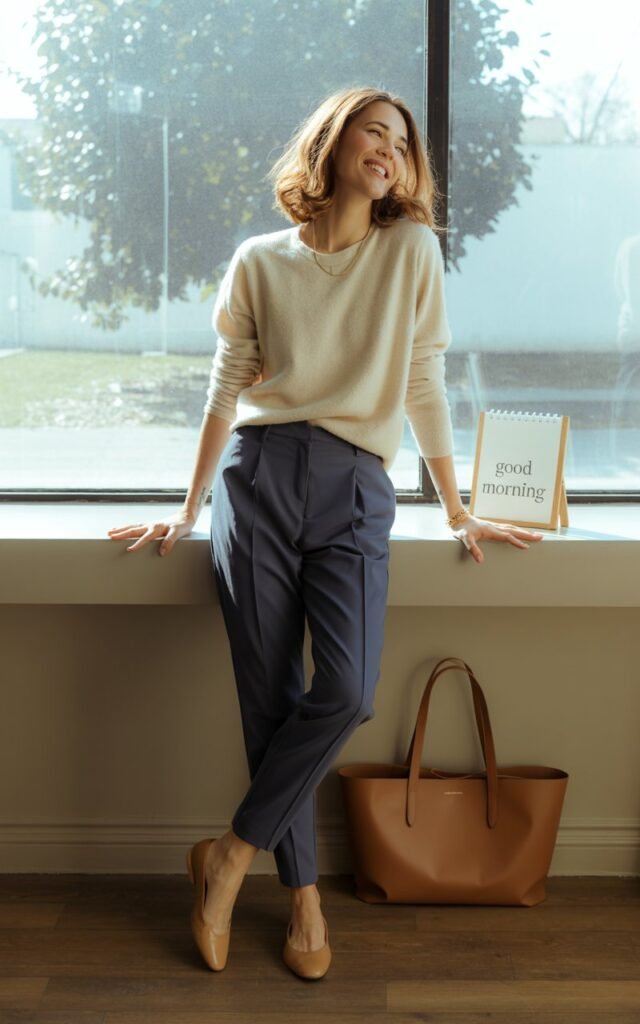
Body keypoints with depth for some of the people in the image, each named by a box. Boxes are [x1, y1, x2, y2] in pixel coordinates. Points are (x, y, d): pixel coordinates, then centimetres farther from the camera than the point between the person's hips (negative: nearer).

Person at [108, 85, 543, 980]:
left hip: (356, 490, 0)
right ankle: (304, 891, 14)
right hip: (259, 477, 1)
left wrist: (457, 512, 11)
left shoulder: (412, 250, 8)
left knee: (347, 691, -18)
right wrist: (188, 511, 12)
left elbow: (424, 385, 10)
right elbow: (227, 389, 12)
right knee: (269, 697, -1)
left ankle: (231, 857, 1)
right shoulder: (259, 262, 9)